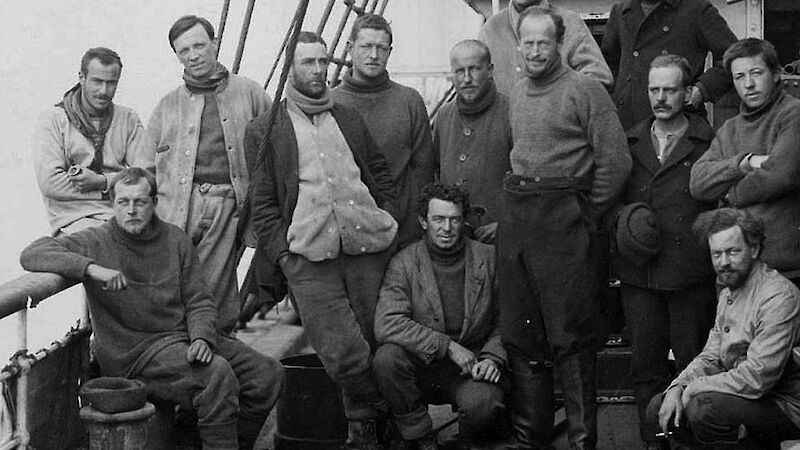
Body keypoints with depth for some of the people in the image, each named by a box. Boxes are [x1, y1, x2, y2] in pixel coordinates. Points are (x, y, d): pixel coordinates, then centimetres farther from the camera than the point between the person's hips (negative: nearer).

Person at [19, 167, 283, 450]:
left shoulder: (174, 239, 9)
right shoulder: (97, 243, -2)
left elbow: (199, 301, 9)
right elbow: (32, 254, -14)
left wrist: (201, 338, -13)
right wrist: (92, 269, -27)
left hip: (183, 337, 6)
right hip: (134, 352, -5)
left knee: (269, 374, -6)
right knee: (217, 374, -30)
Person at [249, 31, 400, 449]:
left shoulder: (349, 120, 22)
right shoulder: (265, 129, 10)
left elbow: (381, 175, 25)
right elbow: (261, 202, 6)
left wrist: (388, 223, 9)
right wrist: (282, 252, -4)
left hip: (369, 248, 3)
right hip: (309, 258, -3)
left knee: (376, 343, 1)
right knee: (342, 352, -14)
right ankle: (386, 416, 9)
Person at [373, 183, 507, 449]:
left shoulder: (488, 258, 0)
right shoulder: (403, 264, -6)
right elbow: (386, 324, -19)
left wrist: (493, 357, -10)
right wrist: (449, 347, -23)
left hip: (471, 368, 0)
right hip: (421, 368, 0)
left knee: (482, 405, -32)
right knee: (387, 357, -31)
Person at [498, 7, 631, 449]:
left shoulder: (585, 90, -5)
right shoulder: (515, 95, 15)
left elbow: (615, 161, -8)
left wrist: (584, 213, -4)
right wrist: (515, 203, 12)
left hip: (565, 220, -7)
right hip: (515, 217, 7)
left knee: (571, 338, -4)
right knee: (520, 335, 9)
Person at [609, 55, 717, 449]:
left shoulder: (709, 142, 1)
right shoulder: (630, 143, 13)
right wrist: (622, 218, -3)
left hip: (692, 274, -3)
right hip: (638, 275, 3)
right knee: (646, 365, 8)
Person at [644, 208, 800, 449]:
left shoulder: (779, 296, -21)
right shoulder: (729, 291, 11)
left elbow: (757, 378, -27)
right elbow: (710, 357, 14)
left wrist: (691, 389, -16)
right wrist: (677, 388, -6)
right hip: (741, 393, 9)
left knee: (703, 408, -33)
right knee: (658, 409, 3)